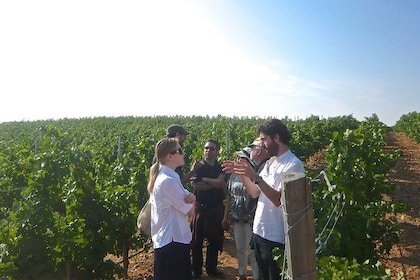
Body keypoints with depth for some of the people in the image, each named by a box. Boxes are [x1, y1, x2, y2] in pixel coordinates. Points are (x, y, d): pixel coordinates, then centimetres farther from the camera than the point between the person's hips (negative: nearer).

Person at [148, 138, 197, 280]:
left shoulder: (162, 176, 8)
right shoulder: (168, 181, -25)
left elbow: (182, 200, 9)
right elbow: (191, 212, -17)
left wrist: (191, 196, -14)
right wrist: (191, 201, 3)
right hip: (172, 242, -10)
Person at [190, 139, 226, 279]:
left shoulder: (221, 168, 6)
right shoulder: (198, 166, -4)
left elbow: (223, 184, -10)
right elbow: (196, 185, -18)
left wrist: (205, 179, -14)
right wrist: (215, 183, -13)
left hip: (217, 208, 3)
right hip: (201, 207, -3)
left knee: (215, 239, 13)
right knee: (197, 239, 7)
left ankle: (212, 267, 29)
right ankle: (196, 269, 22)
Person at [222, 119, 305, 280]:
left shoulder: (294, 164, -16)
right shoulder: (270, 162, 10)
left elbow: (279, 200, -24)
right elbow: (254, 193, 8)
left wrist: (255, 177, -30)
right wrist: (242, 174, -4)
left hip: (277, 238, -8)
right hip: (259, 232, 8)